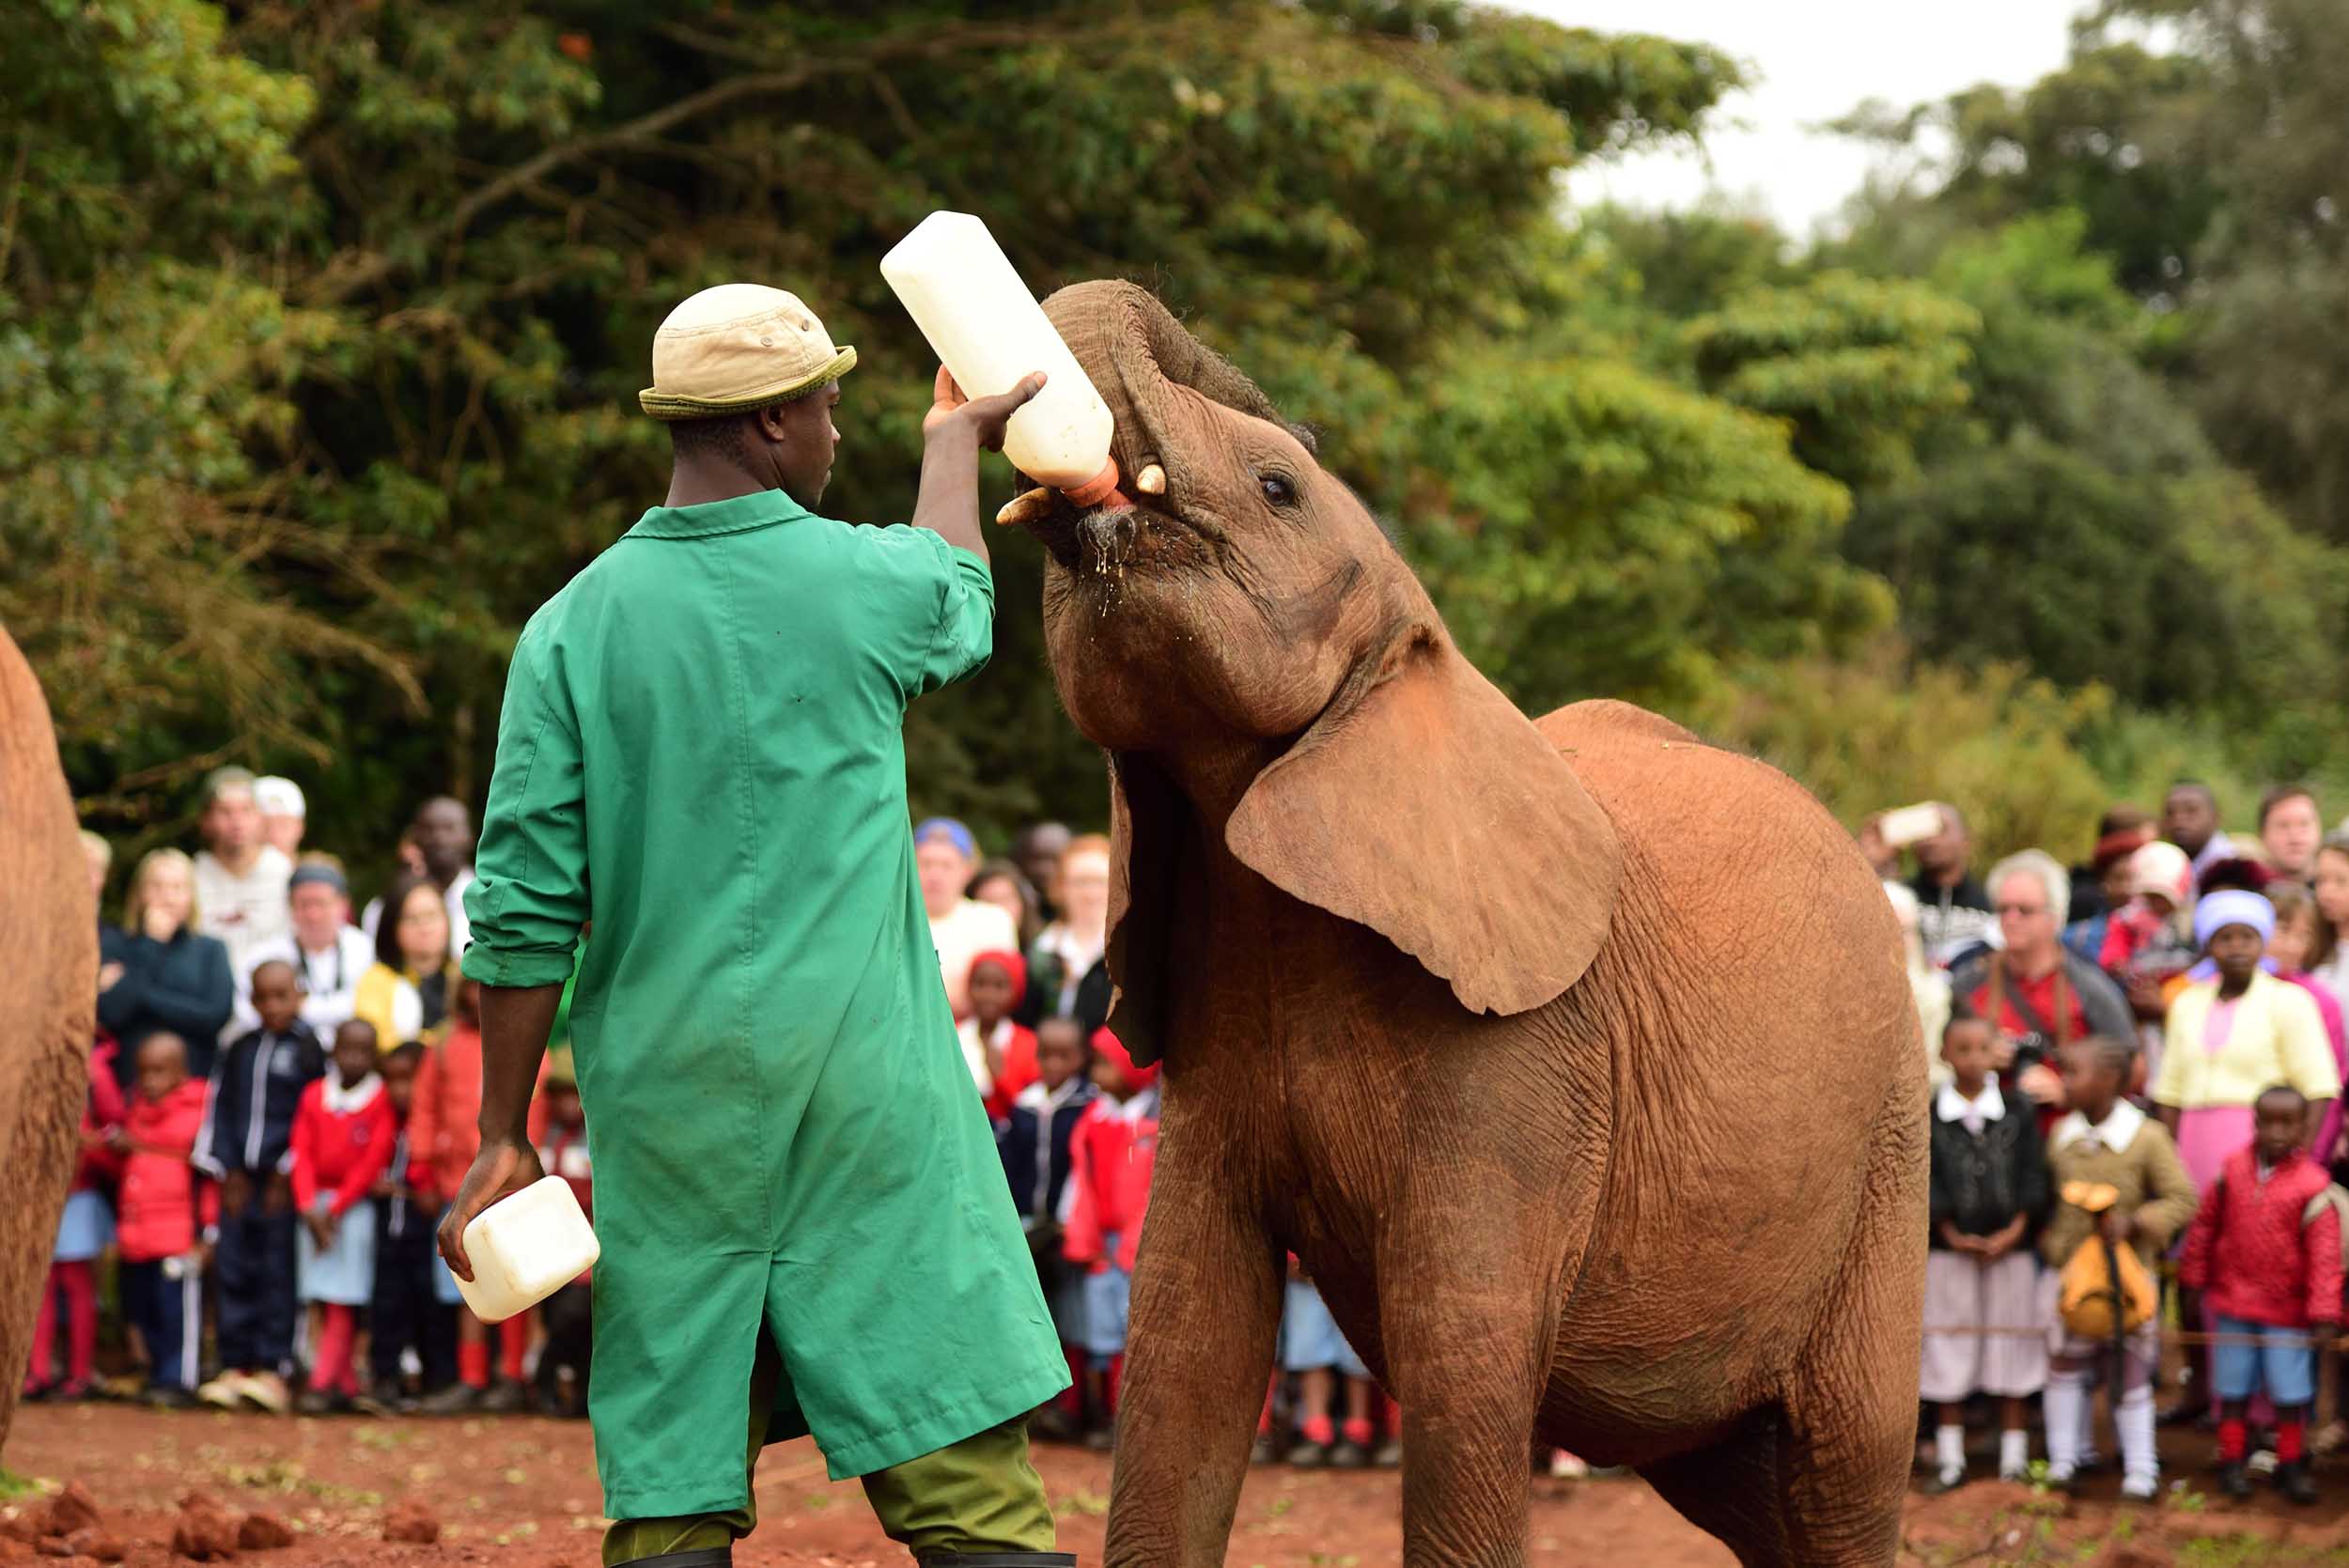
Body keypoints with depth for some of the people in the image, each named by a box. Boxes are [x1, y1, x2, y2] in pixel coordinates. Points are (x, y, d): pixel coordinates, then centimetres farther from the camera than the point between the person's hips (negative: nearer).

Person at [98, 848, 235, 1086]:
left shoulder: (210, 950, 10)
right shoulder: (117, 950, 9)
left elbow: (216, 1014, -4)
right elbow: (110, 1012, -6)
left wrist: (139, 993, -3)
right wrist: (152, 943, -2)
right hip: (131, 1082, 0)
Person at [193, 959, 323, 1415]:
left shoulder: (308, 1050, 0)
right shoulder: (239, 1051, 14)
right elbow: (220, 1109, 12)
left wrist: (286, 1174, -8)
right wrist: (228, 1172, 3)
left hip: (284, 1183, -4)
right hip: (240, 1180, 4)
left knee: (278, 1274, -5)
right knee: (233, 1271, 2)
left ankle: (273, 1371, -4)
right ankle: (235, 1367, 6)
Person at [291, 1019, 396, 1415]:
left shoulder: (382, 1101, -5)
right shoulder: (314, 1096, 8)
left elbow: (374, 1161, -9)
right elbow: (302, 1153, 3)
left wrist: (336, 1208, -12)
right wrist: (309, 1207, -9)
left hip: (357, 1205, -5)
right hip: (317, 1207, 5)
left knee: (341, 1301, -9)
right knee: (321, 1300, 4)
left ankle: (322, 1383, -14)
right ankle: (346, 1384, 11)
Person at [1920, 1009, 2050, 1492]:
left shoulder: (2018, 1111, 5)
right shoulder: (1927, 1116, 1)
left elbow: (2033, 1175, 0)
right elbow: (1925, 1179, -4)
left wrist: (2017, 1229, -12)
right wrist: (1949, 1231, -15)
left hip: (2011, 1248, 1)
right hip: (1950, 1250, -1)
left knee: (2013, 1354, 4)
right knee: (1950, 1352, 3)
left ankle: (2014, 1457, 12)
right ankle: (1950, 1459, 12)